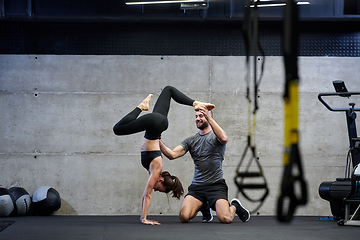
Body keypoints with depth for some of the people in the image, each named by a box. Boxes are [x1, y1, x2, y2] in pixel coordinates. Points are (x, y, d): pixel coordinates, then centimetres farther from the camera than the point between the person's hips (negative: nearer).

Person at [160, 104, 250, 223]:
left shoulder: (215, 136, 3)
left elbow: (224, 138, -23)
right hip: (197, 186, 4)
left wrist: (208, 117, -26)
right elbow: (172, 154, 3)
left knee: (225, 218, -23)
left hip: (216, 185, -4)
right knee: (184, 217, -19)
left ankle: (234, 206, 16)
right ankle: (204, 206, 16)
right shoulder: (191, 140, 15)